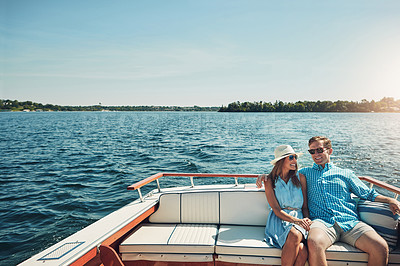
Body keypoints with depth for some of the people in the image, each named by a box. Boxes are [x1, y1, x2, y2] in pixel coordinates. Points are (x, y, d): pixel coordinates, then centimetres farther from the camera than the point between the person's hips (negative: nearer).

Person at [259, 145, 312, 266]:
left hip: (299, 219, 2)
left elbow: (305, 206, 13)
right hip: (279, 221, -2)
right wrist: (296, 220, -18)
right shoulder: (270, 181, 6)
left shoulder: (300, 178, 12)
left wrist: (307, 220, -8)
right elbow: (276, 209, -3)